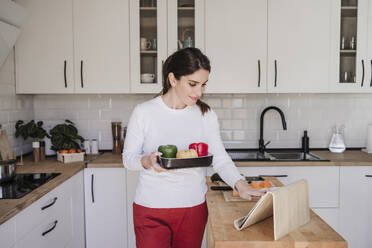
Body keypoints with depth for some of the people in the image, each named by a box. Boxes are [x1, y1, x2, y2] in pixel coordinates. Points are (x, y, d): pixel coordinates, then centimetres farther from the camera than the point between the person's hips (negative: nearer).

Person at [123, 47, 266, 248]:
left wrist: (240, 184, -17)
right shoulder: (143, 112, -7)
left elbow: (220, 158, -1)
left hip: (193, 208, 3)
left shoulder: (206, 115, 1)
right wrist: (148, 161, -23)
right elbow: (128, 158, -2)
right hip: (151, 210, -2)